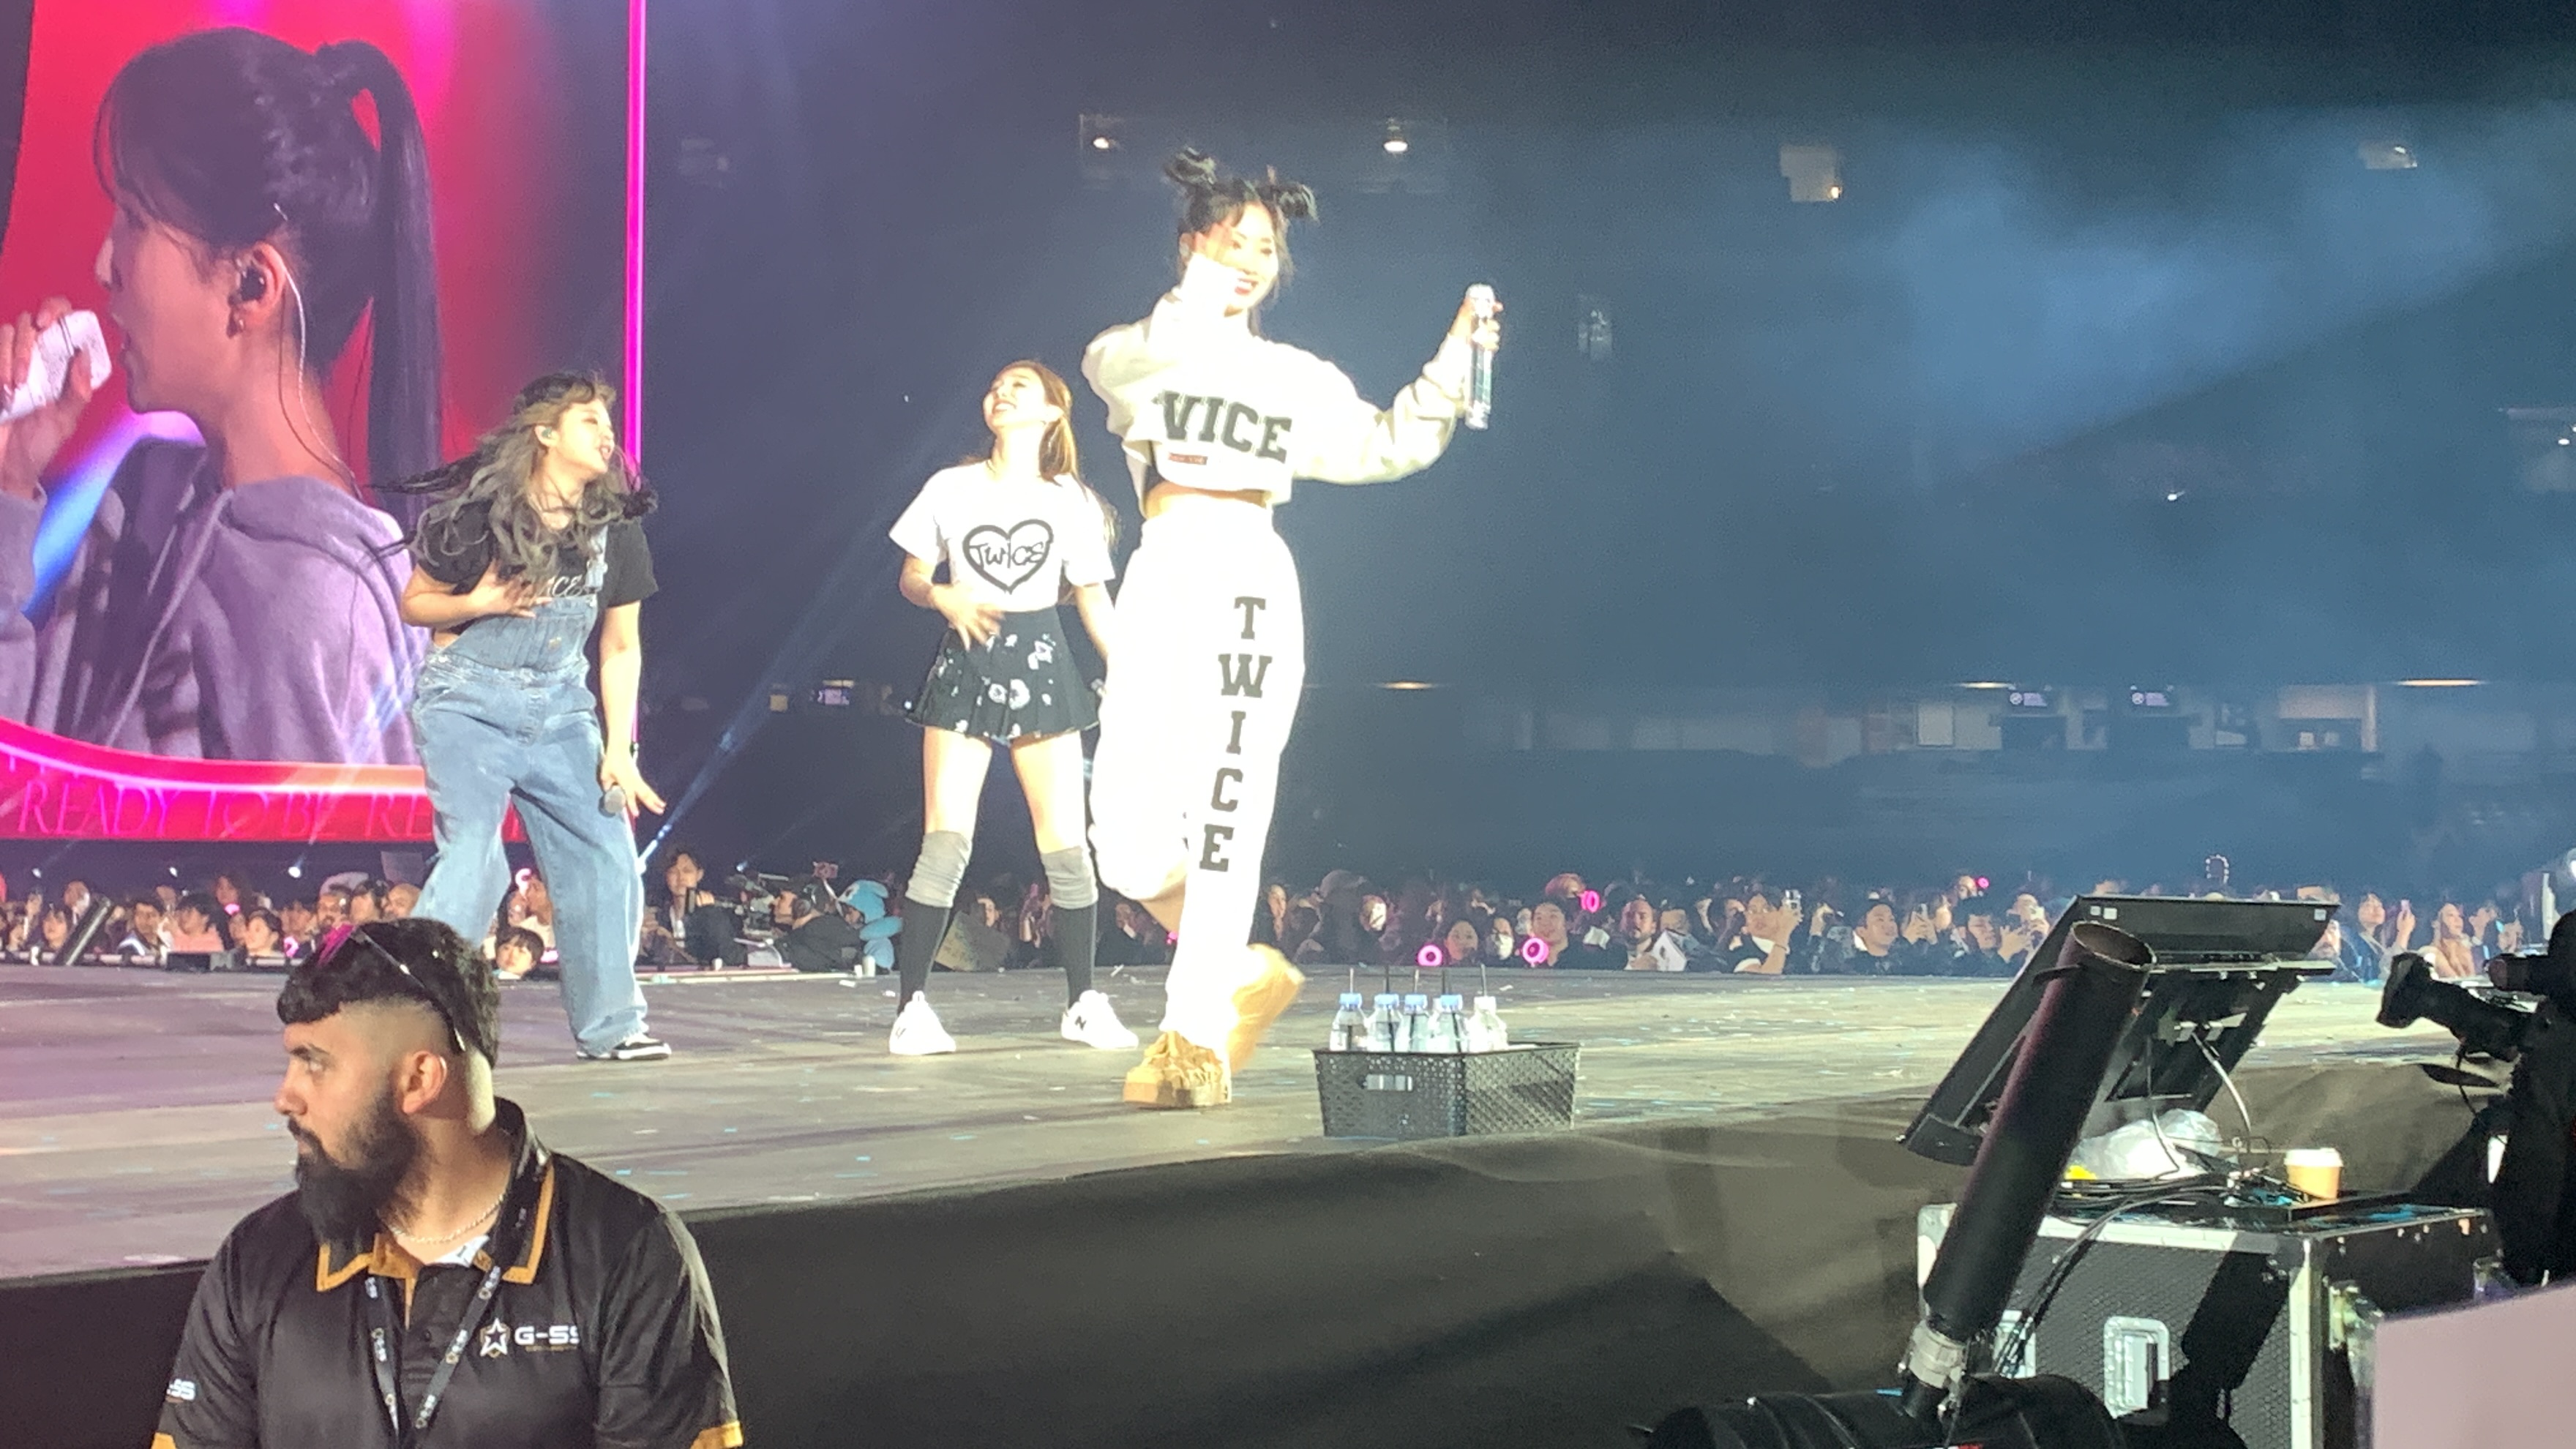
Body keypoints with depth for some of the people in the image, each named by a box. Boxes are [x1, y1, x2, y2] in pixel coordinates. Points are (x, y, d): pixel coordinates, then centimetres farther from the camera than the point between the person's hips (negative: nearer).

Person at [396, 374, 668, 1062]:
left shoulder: (615, 529, 1)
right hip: (468, 702, -5)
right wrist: (479, 604, -19)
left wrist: (618, 750, 1)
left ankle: (608, 1024, 15)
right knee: (472, 861, -16)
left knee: (607, 857, 0)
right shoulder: (481, 513, -10)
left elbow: (621, 648, 7)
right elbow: (414, 602, 0)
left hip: (559, 710, 5)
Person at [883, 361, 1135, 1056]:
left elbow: (1093, 598, 10)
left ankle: (1084, 1003, 13)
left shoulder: (1071, 500, 8)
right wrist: (943, 597, -11)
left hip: (1040, 661, 1)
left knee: (1065, 844, 0)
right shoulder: (951, 488, 7)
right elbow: (912, 575, 11)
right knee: (946, 842, -10)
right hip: (966, 663, -1)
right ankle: (912, 1006, -8)